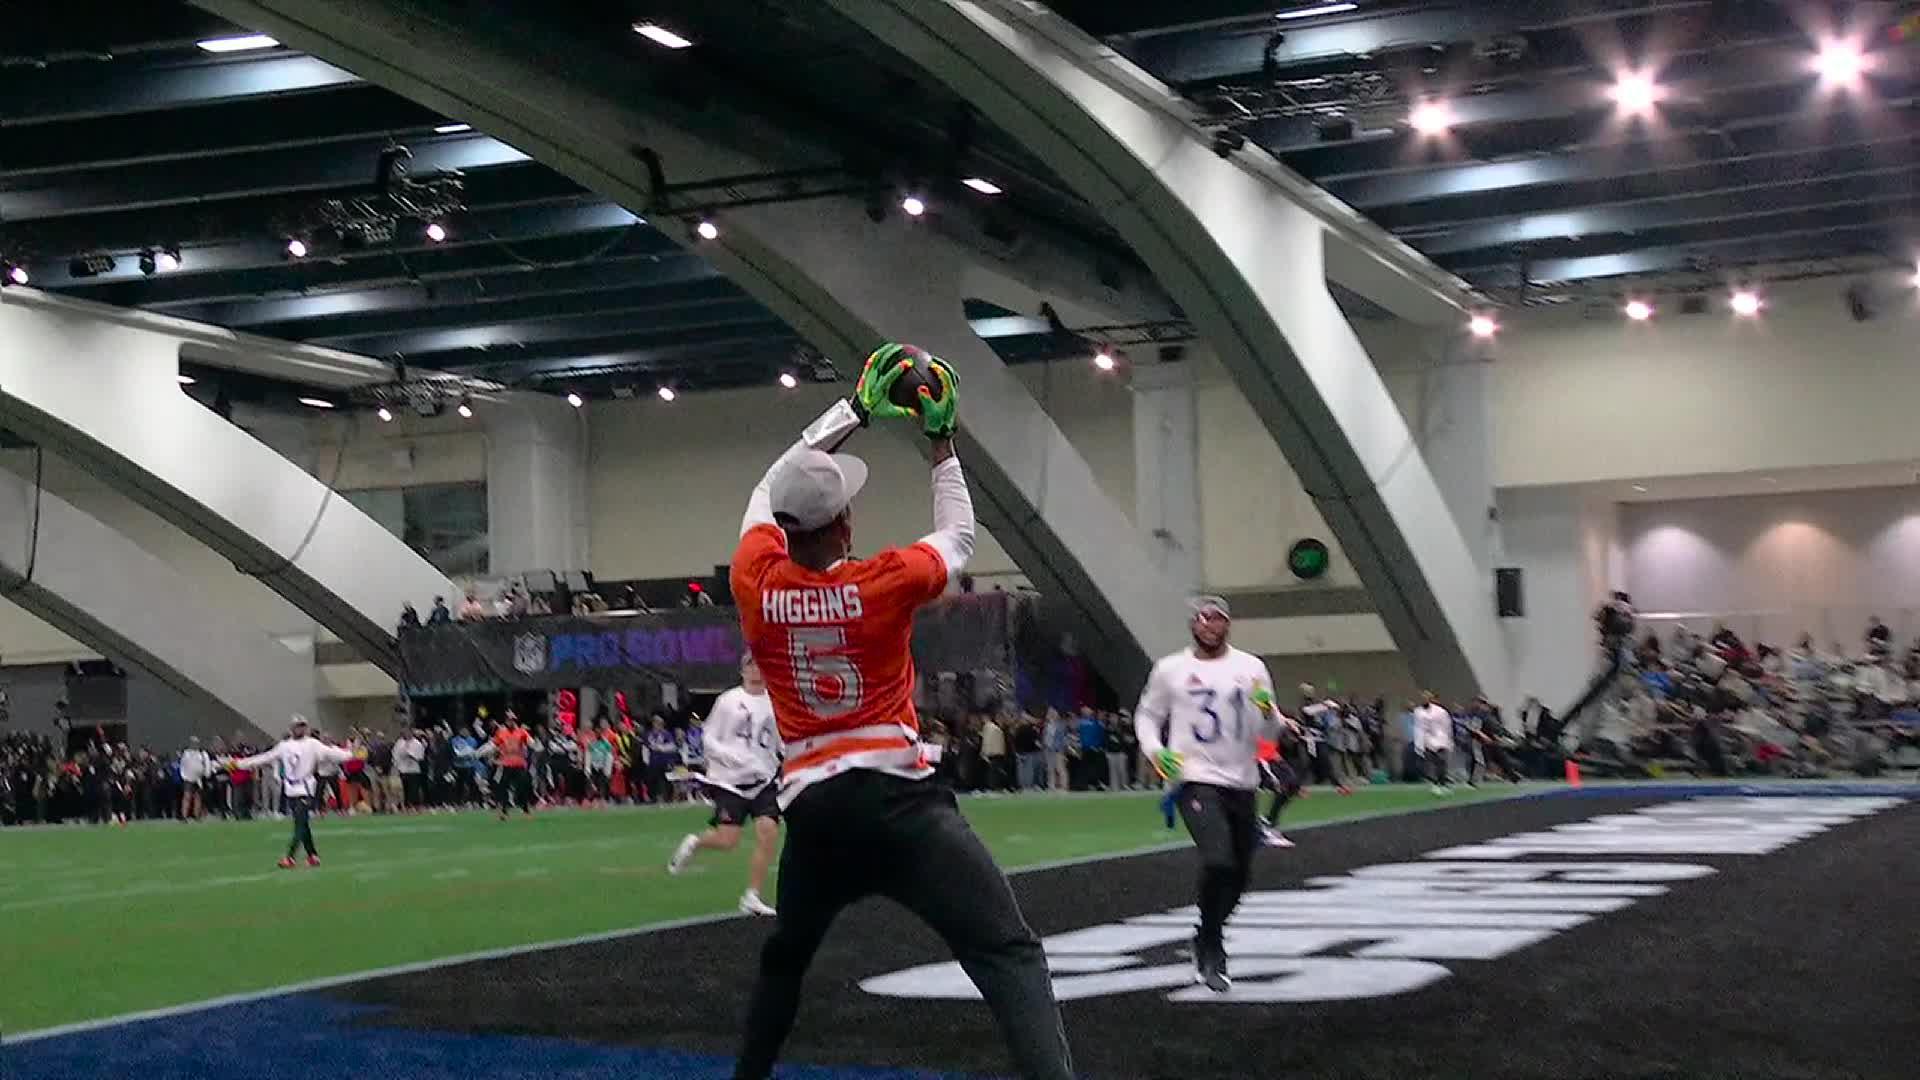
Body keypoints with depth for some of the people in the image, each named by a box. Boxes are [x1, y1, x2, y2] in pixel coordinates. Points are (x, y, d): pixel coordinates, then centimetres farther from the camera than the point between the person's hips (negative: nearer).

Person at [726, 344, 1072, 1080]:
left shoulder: (756, 584, 1)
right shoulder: (884, 582, -7)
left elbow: (773, 486, 19)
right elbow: (959, 538, 14)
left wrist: (854, 413, 23)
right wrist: (943, 449, 23)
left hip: (811, 806, 4)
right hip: (897, 798, -4)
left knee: (783, 960, 28)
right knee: (1010, 956, -13)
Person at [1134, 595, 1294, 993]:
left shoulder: (1251, 668, 4)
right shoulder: (1170, 669, 1)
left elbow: (1269, 732, 6)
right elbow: (1147, 715, 13)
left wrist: (1269, 714, -17)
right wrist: (1156, 751, -5)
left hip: (1241, 782, 4)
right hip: (1196, 779, -4)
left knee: (1239, 873, 12)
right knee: (1218, 862, -23)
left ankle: (1207, 939, 38)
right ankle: (1211, 952, -8)